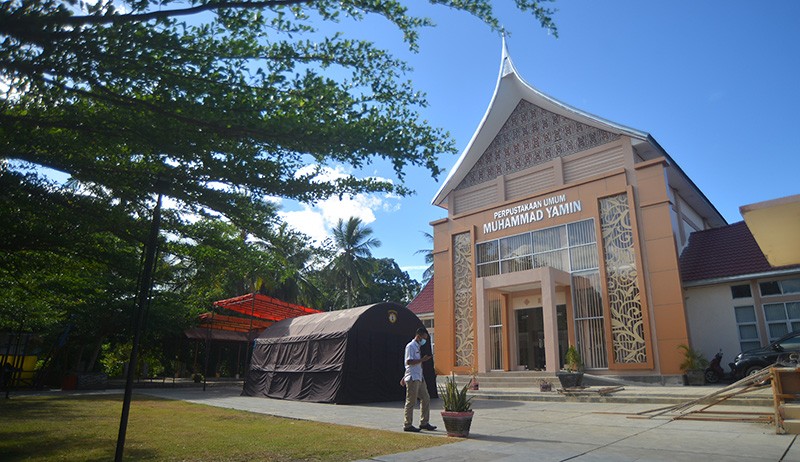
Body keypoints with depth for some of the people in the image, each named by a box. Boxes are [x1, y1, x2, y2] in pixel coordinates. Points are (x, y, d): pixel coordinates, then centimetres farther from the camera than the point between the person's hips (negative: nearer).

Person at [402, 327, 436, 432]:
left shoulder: (417, 347, 19)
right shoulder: (410, 346, -11)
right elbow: (409, 362, -21)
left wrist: (404, 377, 26)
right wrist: (422, 359, -20)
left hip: (419, 378, 10)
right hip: (412, 378, -10)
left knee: (426, 399, 9)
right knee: (411, 402, -3)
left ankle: (424, 423, 17)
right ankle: (407, 425, 6)